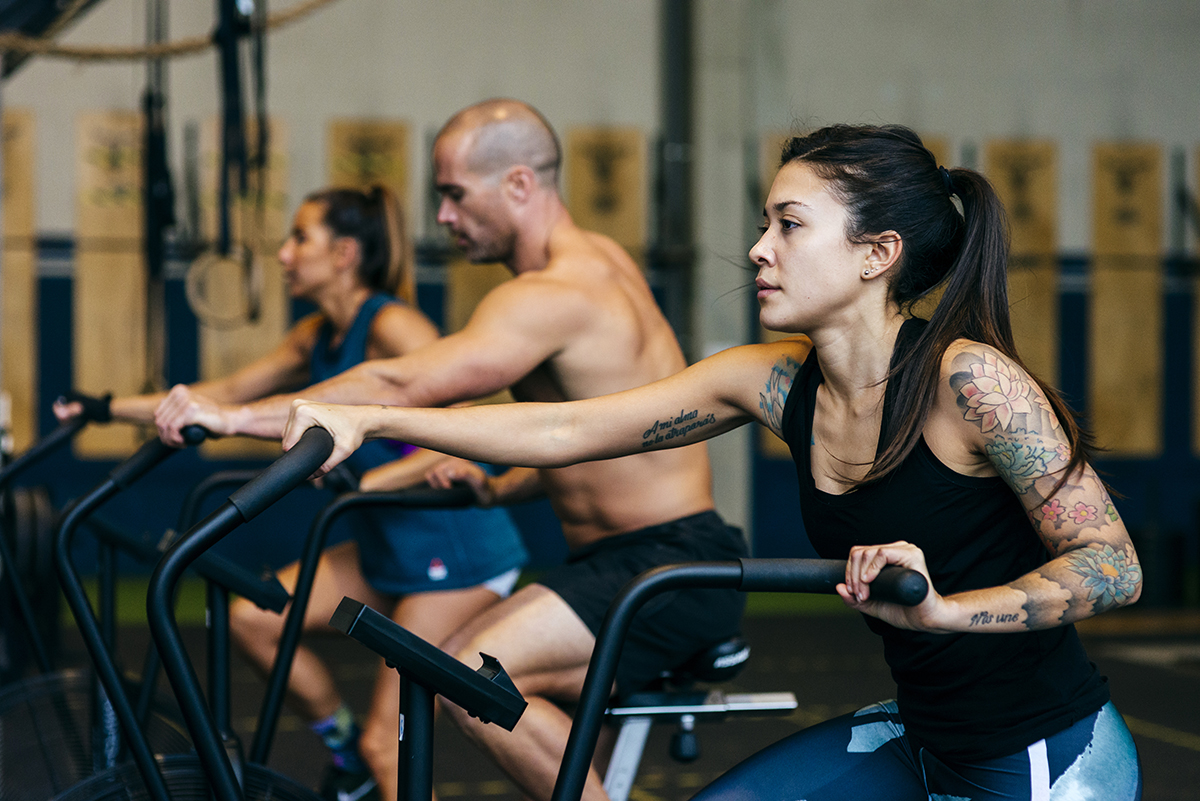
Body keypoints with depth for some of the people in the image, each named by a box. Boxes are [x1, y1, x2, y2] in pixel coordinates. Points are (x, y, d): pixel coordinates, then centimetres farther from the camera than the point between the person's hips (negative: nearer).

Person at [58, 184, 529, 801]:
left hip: (459, 555, -9)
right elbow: (228, 393, 17)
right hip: (390, 549, 9)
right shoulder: (317, 337, 9)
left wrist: (363, 481, -37)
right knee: (251, 618, 5)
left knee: (388, 745, -10)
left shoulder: (392, 325, -18)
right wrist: (109, 408, 16)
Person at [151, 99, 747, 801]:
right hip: (627, 560, 10)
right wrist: (501, 487, 18)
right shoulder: (599, 260, 13)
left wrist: (238, 417, -27)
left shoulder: (553, 296, -19)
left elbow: (400, 387, -27)